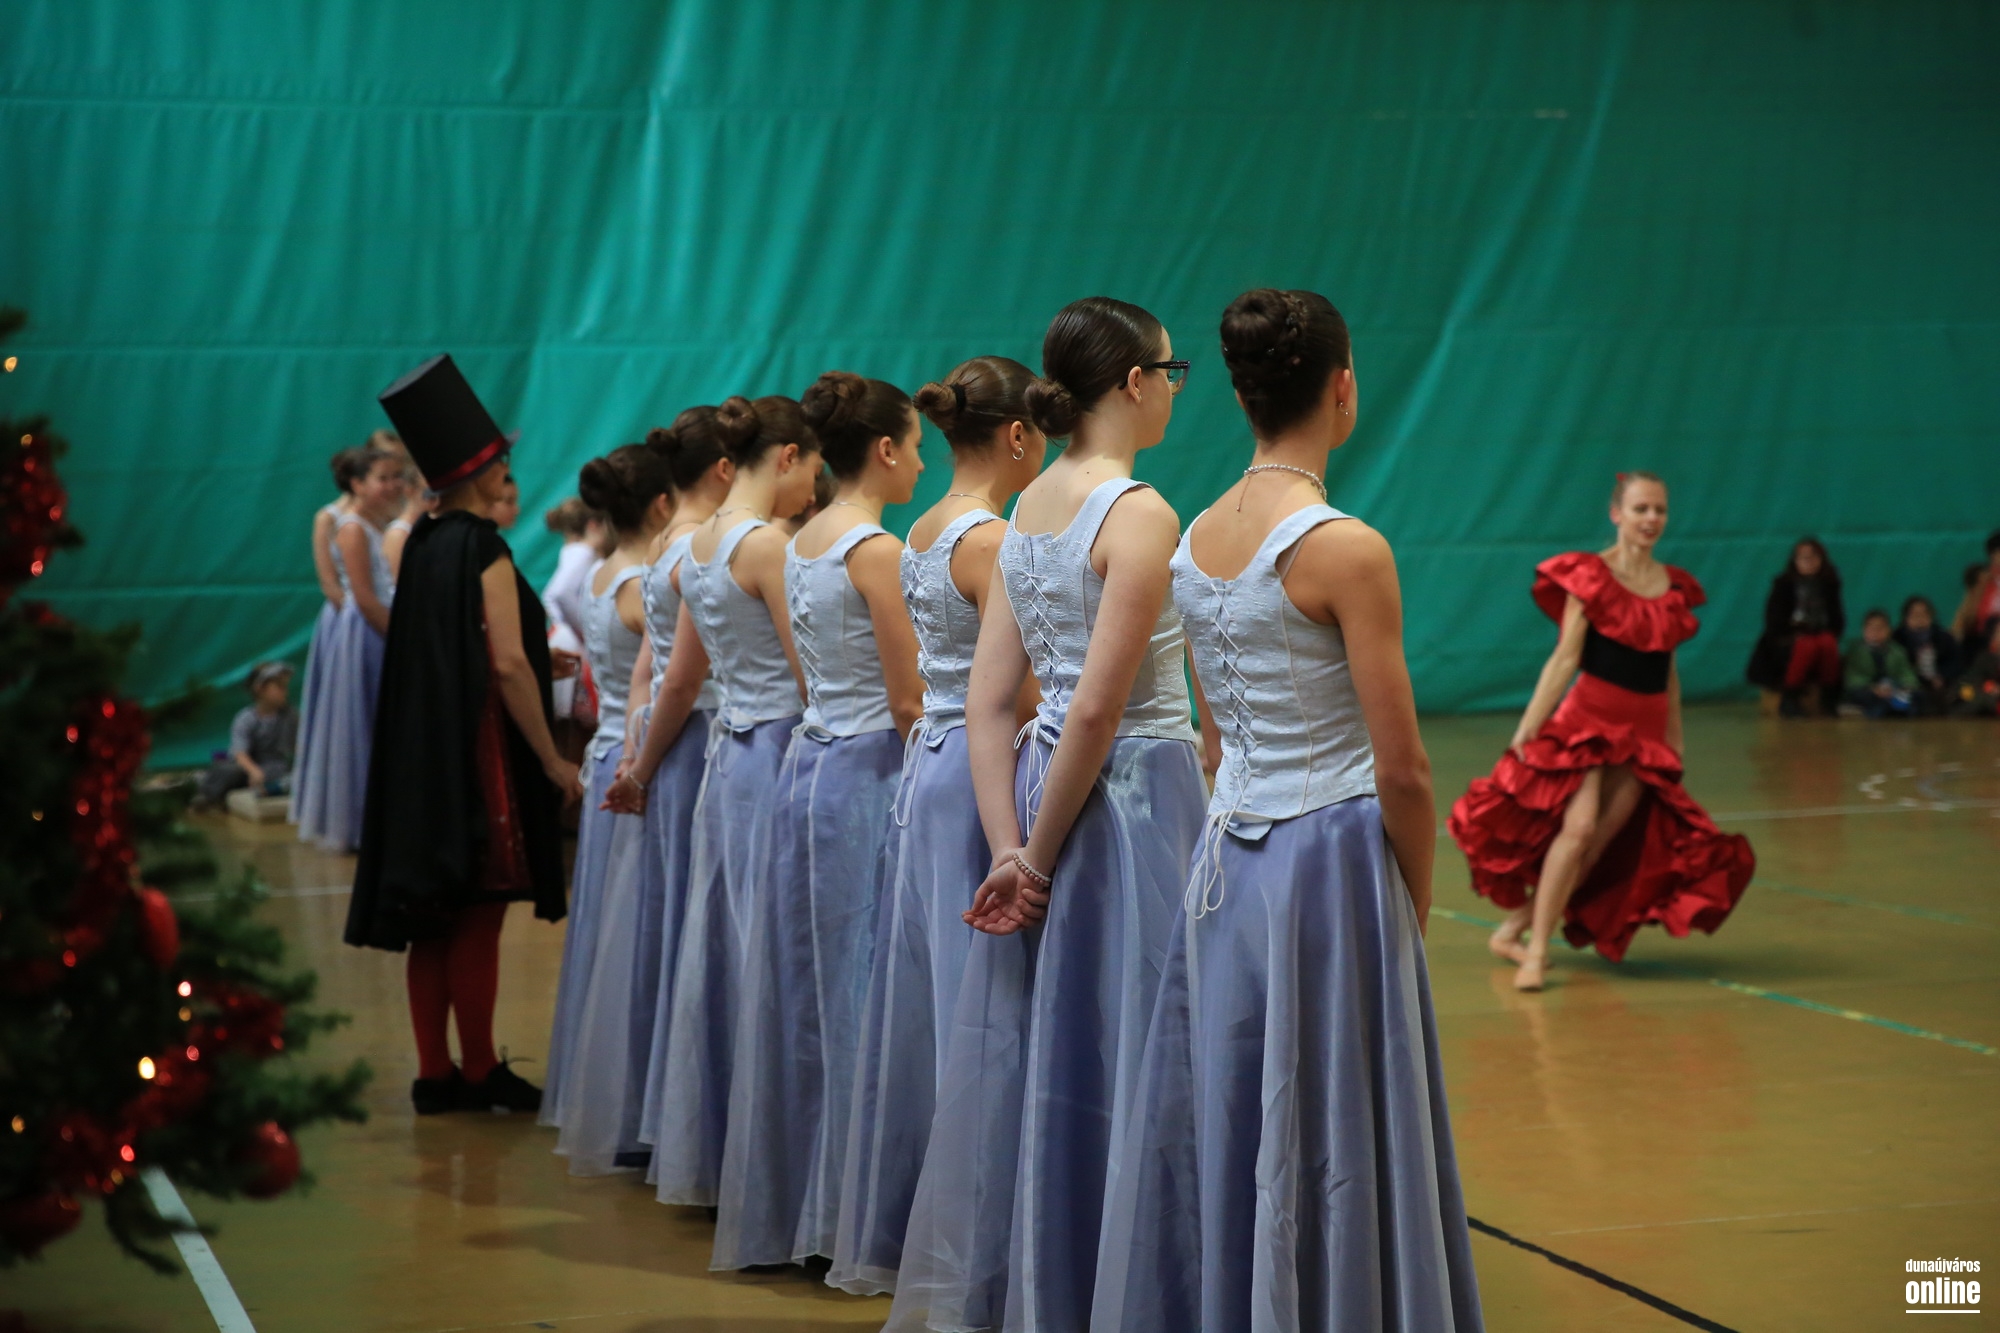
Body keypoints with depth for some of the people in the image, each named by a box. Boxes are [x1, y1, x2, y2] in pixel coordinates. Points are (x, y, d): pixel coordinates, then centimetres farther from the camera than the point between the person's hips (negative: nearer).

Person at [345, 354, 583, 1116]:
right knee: (479, 918, 0)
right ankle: (479, 1075, 6)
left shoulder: (420, 545, 10)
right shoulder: (483, 549, -13)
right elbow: (508, 664, -19)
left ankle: (434, 1074, 14)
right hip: (479, 755, -8)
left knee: (436, 920, 10)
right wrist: (552, 760, -14)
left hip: (423, 755, 8)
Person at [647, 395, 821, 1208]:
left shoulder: (700, 545, 12)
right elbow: (813, 676, -16)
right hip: (782, 754, -9)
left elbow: (677, 680, 20)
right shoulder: (767, 543, -13)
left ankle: (709, 1155, 20)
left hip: (730, 752, 9)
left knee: (728, 954, 13)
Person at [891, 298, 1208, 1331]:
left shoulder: (1026, 511, 8)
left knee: (1030, 1046, 16)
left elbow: (988, 703, 5)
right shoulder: (1139, 515, -16)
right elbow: (1097, 709, -20)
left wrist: (1012, 849, 1)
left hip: (1040, 780, 8)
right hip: (1132, 796, -8)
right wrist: (1043, 853, -10)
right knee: (1112, 1057, 2)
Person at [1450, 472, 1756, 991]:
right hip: (1589, 717, -5)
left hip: (1646, 730, 5)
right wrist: (1526, 730, -13)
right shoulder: (1589, 575, -5)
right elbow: (1566, 658, -8)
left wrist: (1674, 742, 17)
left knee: (1603, 843, 1)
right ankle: (1535, 950, -13)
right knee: (1578, 827, -19)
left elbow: (1668, 669, 16)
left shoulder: (1675, 586, 10)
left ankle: (1514, 928, 10)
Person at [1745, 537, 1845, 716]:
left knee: (1828, 644, -32)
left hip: (1820, 633, 3)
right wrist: (1794, 634, -17)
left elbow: (1836, 617, 12)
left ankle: (1827, 697, -23)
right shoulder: (1783, 584, 1)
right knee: (1807, 646, -36)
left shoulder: (1829, 585, 11)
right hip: (1788, 640, -3)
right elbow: (1774, 620, -3)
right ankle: (1789, 697, -26)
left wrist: (1831, 633, -9)